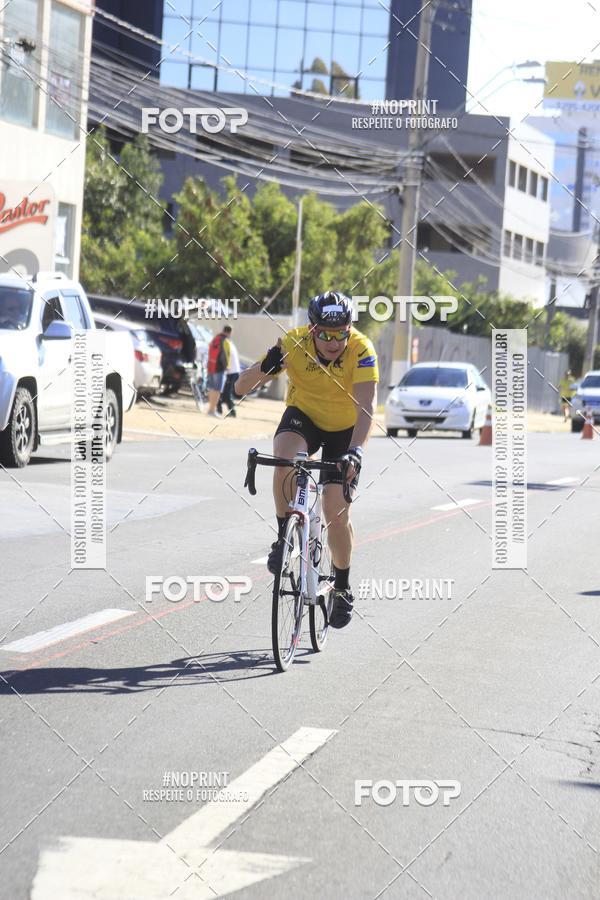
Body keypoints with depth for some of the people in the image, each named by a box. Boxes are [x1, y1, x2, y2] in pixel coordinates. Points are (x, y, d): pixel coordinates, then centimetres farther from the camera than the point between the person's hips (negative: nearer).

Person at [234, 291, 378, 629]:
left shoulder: (362, 350, -29)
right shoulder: (293, 344, -25)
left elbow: (367, 407, -38)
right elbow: (240, 388, -26)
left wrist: (356, 451, -54)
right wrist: (265, 368, -47)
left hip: (345, 429, -1)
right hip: (303, 416, 1)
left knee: (336, 512, -10)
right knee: (285, 456, -34)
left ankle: (343, 586, 14)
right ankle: (285, 536, -14)